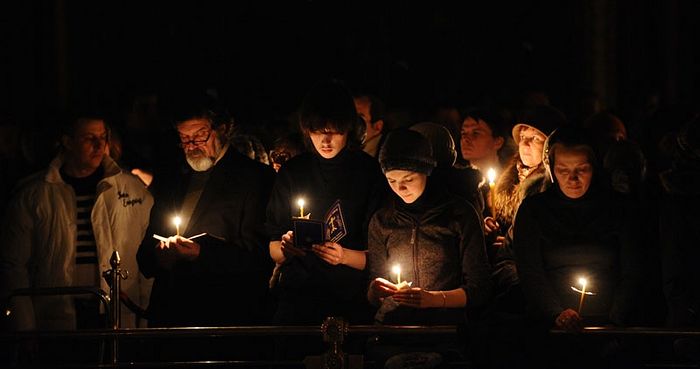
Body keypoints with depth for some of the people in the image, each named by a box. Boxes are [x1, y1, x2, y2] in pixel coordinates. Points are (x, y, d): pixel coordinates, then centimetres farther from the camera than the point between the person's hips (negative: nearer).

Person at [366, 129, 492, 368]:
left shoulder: (460, 214, 7)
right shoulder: (382, 221, 16)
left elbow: (479, 290, 4)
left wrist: (433, 298, -12)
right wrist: (375, 292, -6)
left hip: (444, 333, -2)